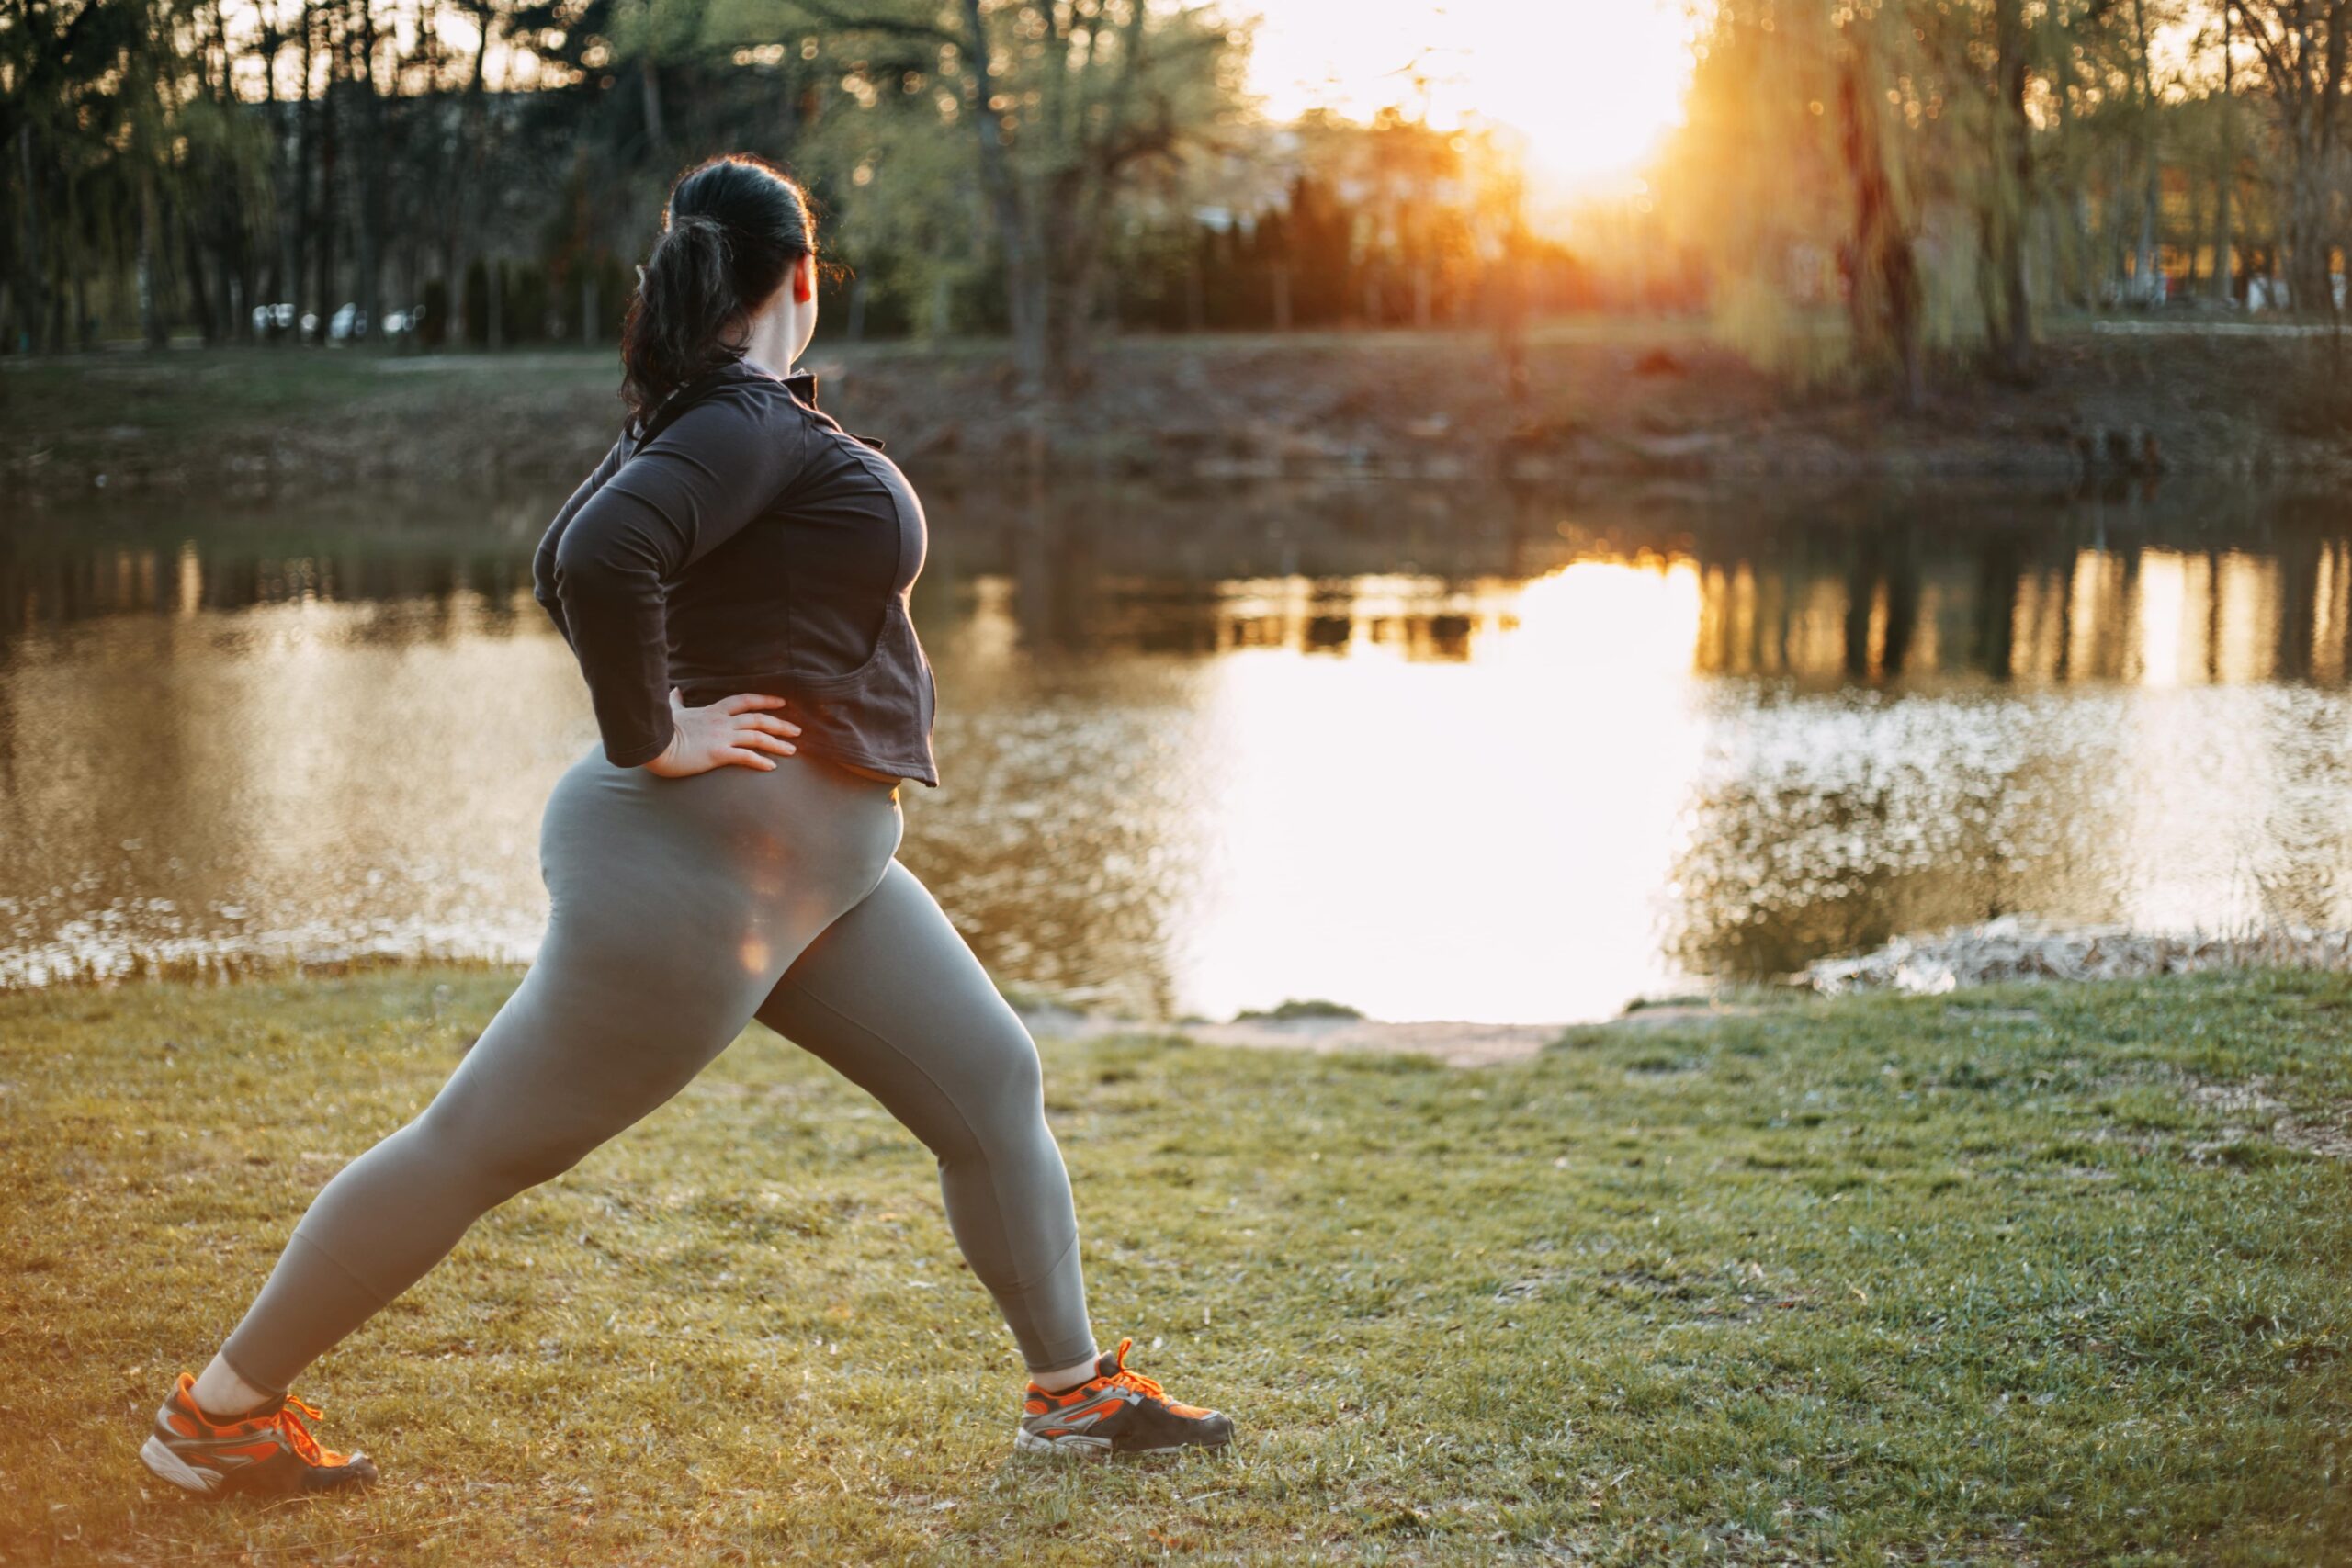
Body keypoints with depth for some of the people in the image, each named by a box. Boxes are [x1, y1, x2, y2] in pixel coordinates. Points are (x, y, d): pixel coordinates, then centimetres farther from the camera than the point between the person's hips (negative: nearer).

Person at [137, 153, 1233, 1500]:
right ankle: (218, 1411, 13)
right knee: (480, 1146, 0)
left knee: (992, 1083, 10)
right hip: (710, 852, -10)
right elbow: (599, 558, -33)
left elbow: (563, 566, 21)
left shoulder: (703, 424, 13)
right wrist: (650, 736, -21)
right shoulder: (748, 421, -17)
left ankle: (1074, 1393, 22)